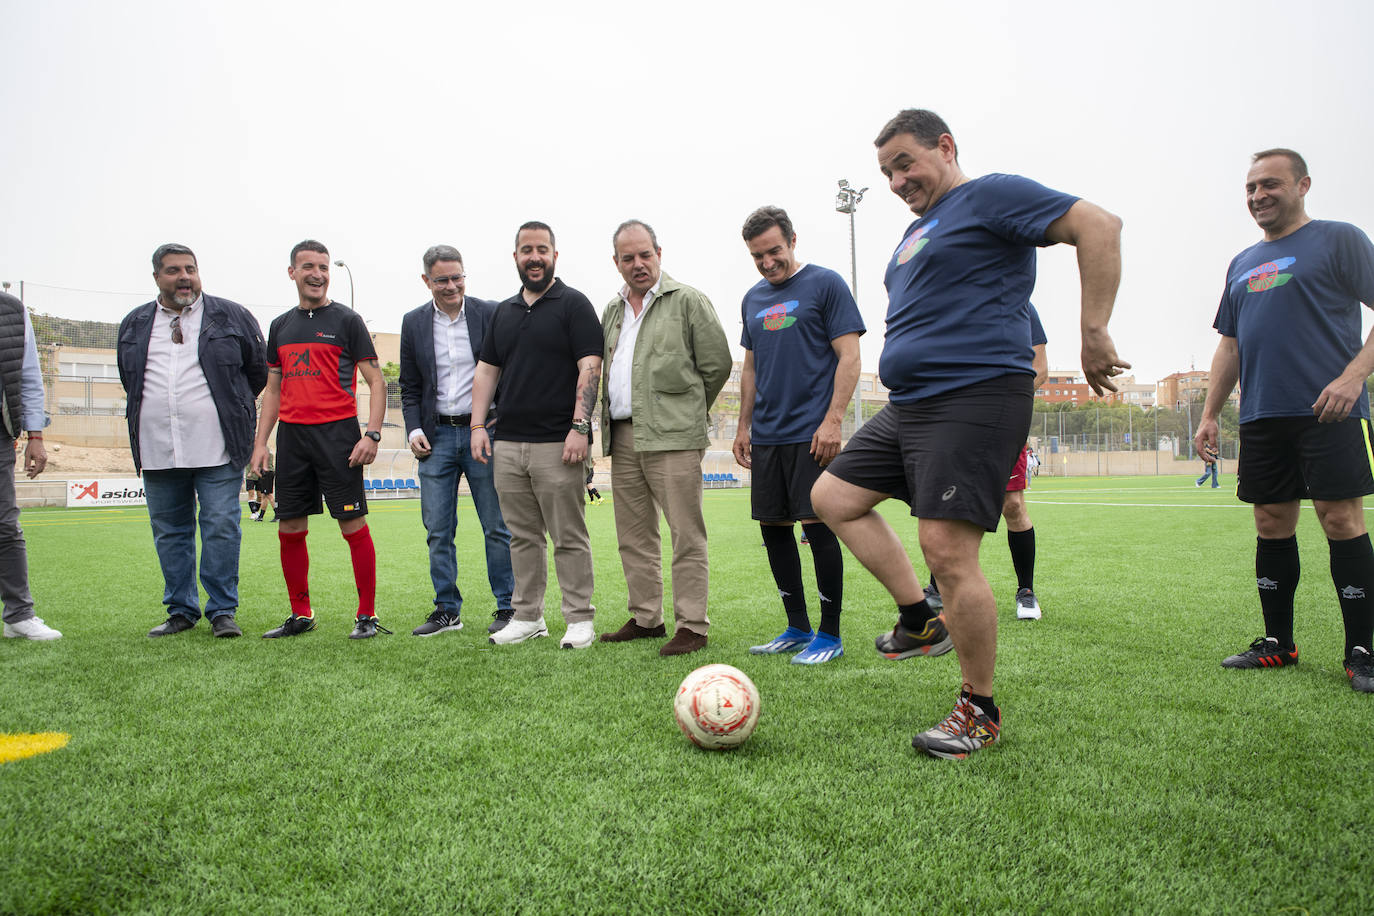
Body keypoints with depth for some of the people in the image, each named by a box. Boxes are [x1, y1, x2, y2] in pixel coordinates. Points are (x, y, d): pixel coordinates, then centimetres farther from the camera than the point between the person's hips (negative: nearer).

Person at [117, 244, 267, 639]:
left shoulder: (231, 317, 3)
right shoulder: (134, 325, 13)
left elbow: (260, 371, 10)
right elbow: (130, 381, 26)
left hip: (216, 450, -4)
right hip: (157, 452, 4)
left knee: (221, 528, -4)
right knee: (169, 533, 9)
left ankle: (222, 611, 5)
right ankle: (181, 611, 20)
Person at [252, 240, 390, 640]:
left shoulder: (347, 320, 2)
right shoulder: (280, 326, 16)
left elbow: (376, 381, -2)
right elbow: (273, 389, 19)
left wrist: (372, 434, -14)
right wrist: (261, 442, 11)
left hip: (337, 432, -5)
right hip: (291, 434, 5)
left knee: (353, 524, -5)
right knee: (290, 528, 7)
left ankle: (367, 615, 4)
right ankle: (301, 614, 20)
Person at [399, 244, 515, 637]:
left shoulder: (491, 314, -1)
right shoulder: (414, 323, 8)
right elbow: (410, 387, 13)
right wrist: (414, 429, -1)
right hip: (437, 436, 3)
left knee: (497, 527, 2)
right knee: (437, 530, 6)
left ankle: (507, 608, 13)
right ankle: (447, 611, 17)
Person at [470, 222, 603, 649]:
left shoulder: (573, 304, 0)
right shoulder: (503, 312, 18)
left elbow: (590, 367, -8)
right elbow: (486, 370, 19)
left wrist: (580, 426, -16)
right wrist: (478, 426, 9)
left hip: (556, 444, -6)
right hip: (507, 443, 6)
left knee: (569, 537, -2)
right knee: (522, 536, 11)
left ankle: (580, 620, 6)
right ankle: (527, 617, 20)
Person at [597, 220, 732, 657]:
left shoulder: (689, 301, 0)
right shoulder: (612, 310, 20)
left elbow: (717, 363, 0)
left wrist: (688, 409, 7)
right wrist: (609, 420, 18)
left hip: (672, 438, -7)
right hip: (622, 436, 7)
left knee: (685, 532, -6)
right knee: (633, 534, 10)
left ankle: (691, 625, -1)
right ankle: (645, 618, 20)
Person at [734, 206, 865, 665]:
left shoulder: (825, 284, -2)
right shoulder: (753, 299, 17)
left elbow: (849, 357, -7)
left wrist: (832, 420, -15)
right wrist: (743, 427, 16)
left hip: (811, 433, -6)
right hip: (767, 435, 7)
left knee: (817, 525, -7)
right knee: (774, 528, 7)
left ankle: (830, 635, 5)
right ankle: (797, 628, 19)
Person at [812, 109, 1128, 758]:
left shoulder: (991, 195, -4)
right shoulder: (916, 231, 23)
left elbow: (1099, 226, -13)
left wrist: (1094, 333, -17)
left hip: (975, 398, -10)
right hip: (907, 407, 10)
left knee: (946, 548, -14)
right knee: (833, 497, 9)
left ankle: (980, 711, 3)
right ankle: (923, 622, 15)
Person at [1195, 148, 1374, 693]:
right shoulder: (1242, 265, 20)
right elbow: (1230, 347, 21)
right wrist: (1209, 415, 14)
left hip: (1328, 412, -5)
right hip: (1262, 417, 6)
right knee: (1272, 526, 7)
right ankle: (1277, 643, 15)